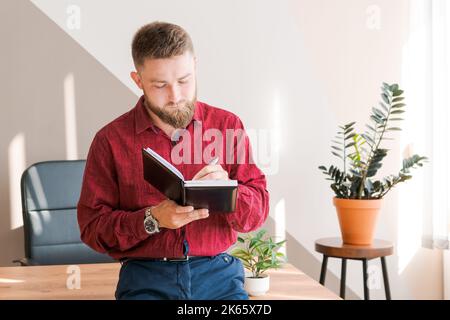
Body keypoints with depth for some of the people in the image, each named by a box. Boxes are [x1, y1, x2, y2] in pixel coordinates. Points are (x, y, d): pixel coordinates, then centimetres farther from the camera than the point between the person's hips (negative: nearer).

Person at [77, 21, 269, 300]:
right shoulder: (110, 140, 0)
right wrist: (153, 220, -16)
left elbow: (258, 211, 5)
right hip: (145, 277, -1)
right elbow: (92, 226, 0)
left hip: (219, 271, 2)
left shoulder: (228, 126, 5)